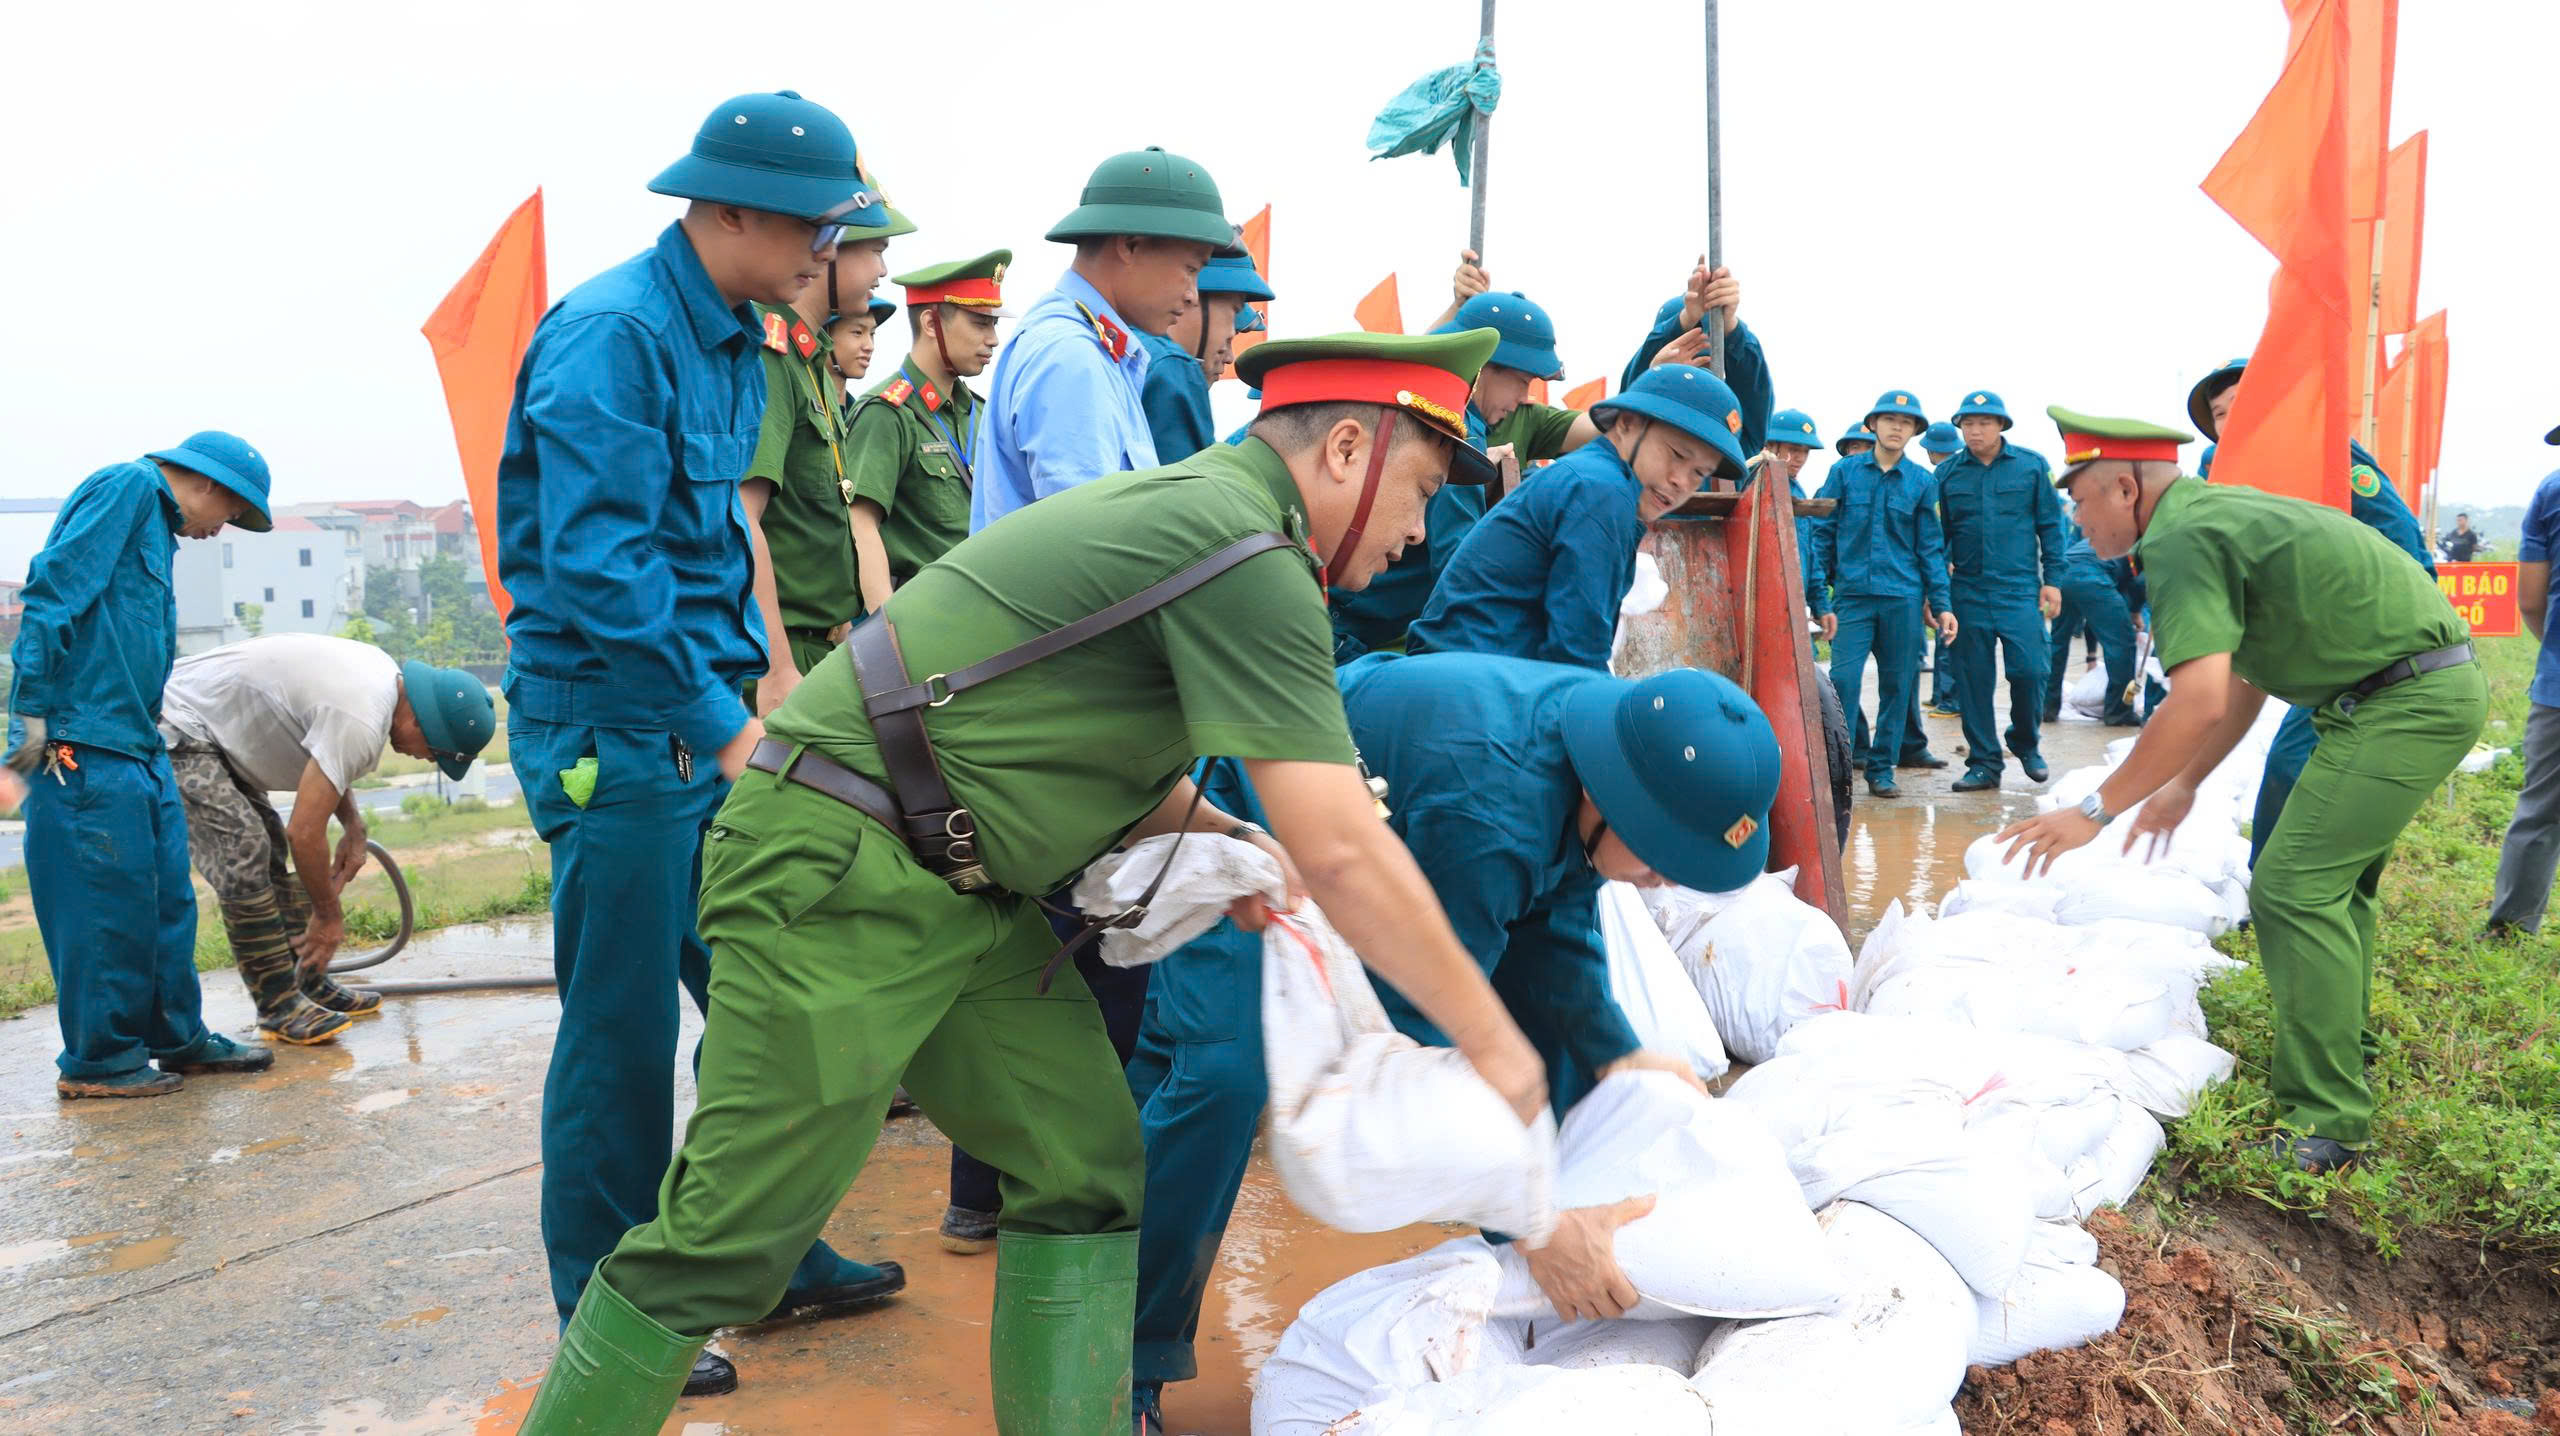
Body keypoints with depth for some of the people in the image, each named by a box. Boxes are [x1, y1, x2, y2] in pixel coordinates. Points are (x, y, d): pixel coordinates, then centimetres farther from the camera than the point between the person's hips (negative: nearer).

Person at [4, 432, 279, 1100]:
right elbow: (54, 589, -17)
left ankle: (179, 1038, 22)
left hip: (138, 744, 9)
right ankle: (99, 1062, 7)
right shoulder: (129, 486, -6)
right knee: (107, 900, -3)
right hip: (86, 744, -9)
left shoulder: (156, 523, 22)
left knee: (167, 898, 12)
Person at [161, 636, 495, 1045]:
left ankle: (310, 985, 20)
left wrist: (353, 828, 9)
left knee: (270, 849, 14)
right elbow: (304, 832, -26)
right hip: (177, 732, -11)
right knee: (243, 857, -20)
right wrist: (328, 915, -13)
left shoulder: (383, 674, 2)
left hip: (208, 729, 11)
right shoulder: (360, 724, -29)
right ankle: (279, 1007, -12)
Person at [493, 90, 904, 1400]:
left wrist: (752, 679, 9)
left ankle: (771, 1257, 29)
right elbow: (598, 565, -23)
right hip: (611, 725, -9)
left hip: (704, 719, 9)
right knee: (622, 1026, 1)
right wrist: (718, 723, -21)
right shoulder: (611, 335, -16)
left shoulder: (732, 342, 13)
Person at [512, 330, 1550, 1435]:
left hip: (959, 888, 10)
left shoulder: (1183, 504, 14)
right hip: (835, 875, -10)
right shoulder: (1247, 549, -18)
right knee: (733, 1233, -2)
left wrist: (1215, 837, 4)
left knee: (1086, 1168, 8)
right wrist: (1489, 1036, -11)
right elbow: (1340, 852, -21)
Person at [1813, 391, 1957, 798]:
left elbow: (1930, 547, 7)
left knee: (1896, 686, 6)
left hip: (1903, 599, 1)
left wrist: (1941, 606, 1)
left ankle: (1882, 769, 16)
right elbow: (1822, 533, 4)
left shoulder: (1922, 482, 6)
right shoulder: (1844, 472, 4)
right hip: (1852, 595, -1)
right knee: (1843, 681, -9)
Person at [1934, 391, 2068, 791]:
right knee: (1973, 680, 2)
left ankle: (2026, 743, 20)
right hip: (1968, 592, 1)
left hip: (2020, 590, -1)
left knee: (2030, 670, -7)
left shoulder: (2032, 466, 4)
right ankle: (1983, 763, 13)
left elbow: (2050, 525, 6)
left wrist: (2052, 579, 1)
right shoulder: (1947, 474, 6)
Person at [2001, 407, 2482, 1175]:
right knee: (2335, 880, 20)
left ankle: (2324, 1124, -7)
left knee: (2295, 889, -11)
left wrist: (2096, 810, -20)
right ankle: (2347, 1056, 34)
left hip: (2404, 700, -11)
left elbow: (2200, 703, -27)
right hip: (2443, 685, 11)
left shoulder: (2181, 541, -17)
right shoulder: (2216, 512, 16)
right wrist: (2184, 784, 25)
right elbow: (2244, 681, 23)